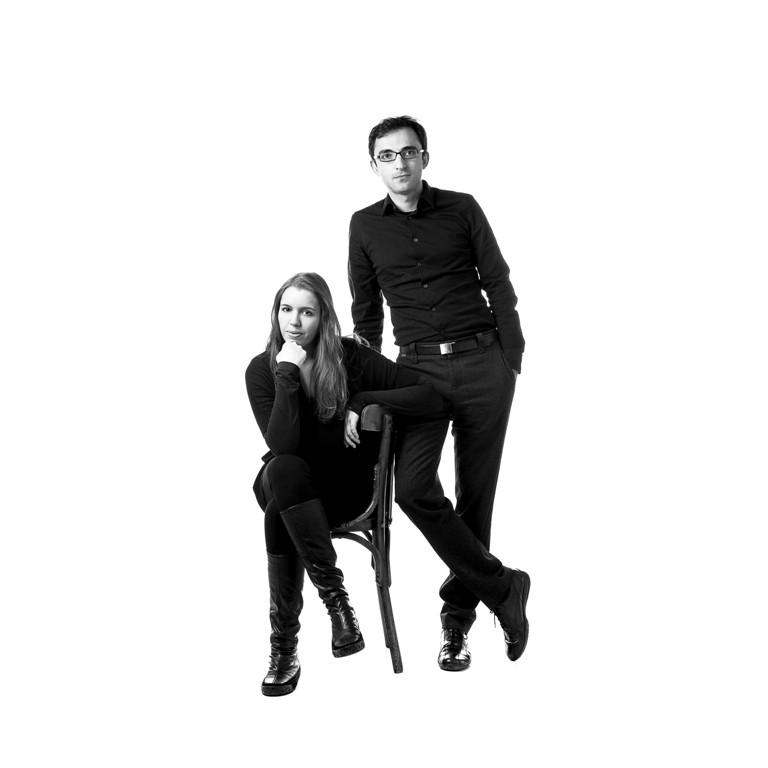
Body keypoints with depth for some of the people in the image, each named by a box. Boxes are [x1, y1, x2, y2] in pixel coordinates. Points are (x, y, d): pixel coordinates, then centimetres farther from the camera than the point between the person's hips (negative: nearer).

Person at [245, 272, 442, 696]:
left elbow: (431, 395, -12)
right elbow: (282, 445, -21)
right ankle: (334, 594, -34)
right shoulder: (261, 369, -6)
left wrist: (363, 402, -18)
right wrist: (288, 374, -25)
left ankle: (285, 648, -27)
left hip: (346, 486, -1)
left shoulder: (350, 357, -8)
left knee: (279, 515, -32)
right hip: (287, 484, 2)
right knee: (284, 469, -35)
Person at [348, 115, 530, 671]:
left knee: (475, 493, 3)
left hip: (482, 361, 0)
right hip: (418, 368, 1)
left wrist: (512, 361, 0)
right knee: (413, 487, -18)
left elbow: (499, 286, 7)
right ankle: (502, 586, -2)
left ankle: (458, 614, 18)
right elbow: (366, 312, 13)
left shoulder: (461, 209, 4)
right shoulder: (365, 226, 8)